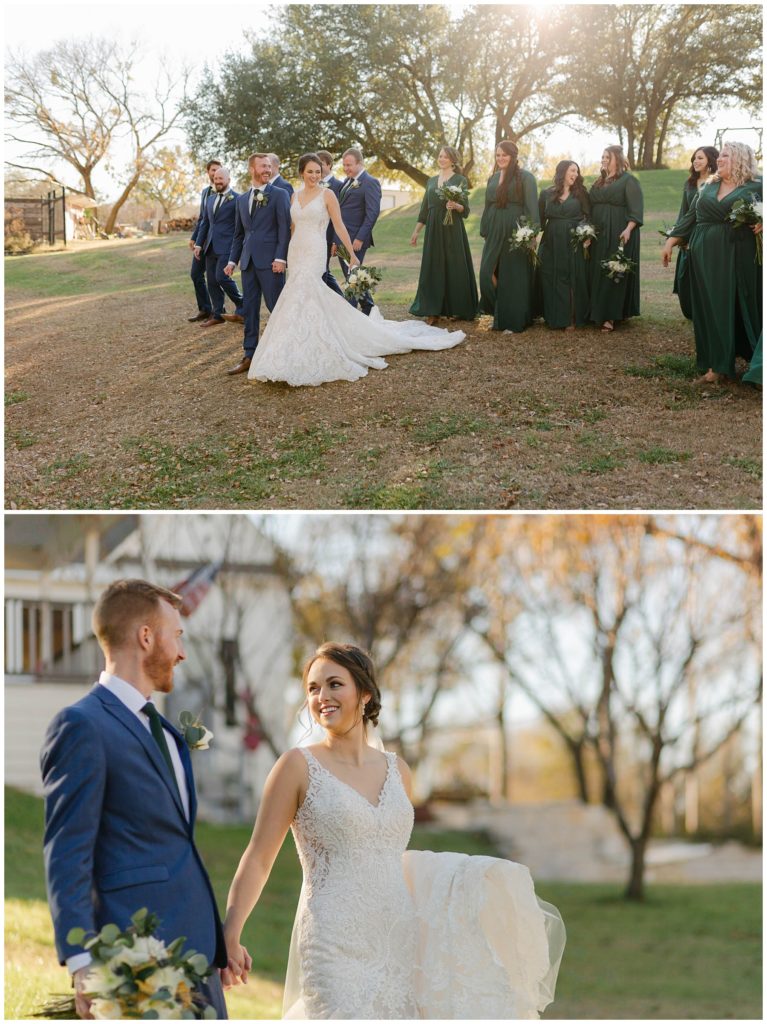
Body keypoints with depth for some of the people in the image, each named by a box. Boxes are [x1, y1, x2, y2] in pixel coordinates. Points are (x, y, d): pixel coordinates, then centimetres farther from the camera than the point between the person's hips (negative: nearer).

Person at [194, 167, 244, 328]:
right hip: (210, 247, 7)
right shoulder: (211, 199, 16)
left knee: (221, 277, -16)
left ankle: (242, 308, 2)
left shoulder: (237, 199, -6)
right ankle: (217, 315, 15)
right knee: (212, 280, 7)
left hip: (227, 246, -7)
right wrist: (199, 244, 13)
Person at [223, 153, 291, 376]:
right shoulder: (242, 199, 16)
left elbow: (285, 229, -7)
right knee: (250, 309, 6)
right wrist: (232, 260, 14)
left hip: (270, 261, -6)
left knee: (277, 307, -3)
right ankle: (249, 356, 10)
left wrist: (280, 258, -15)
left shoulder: (279, 195, -1)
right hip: (248, 261, 6)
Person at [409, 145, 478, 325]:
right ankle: (433, 310, 2)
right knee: (433, 268, 1)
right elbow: (424, 208, 17)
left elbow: (465, 210, -4)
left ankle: (459, 309, 6)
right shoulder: (431, 181, 15)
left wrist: (456, 206, -25)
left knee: (454, 267, -3)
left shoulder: (460, 180, 0)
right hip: (433, 228, 5)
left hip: (452, 229, -5)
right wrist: (416, 231, 12)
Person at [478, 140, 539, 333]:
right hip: (495, 232, 6)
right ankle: (498, 315, 15)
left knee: (513, 276, -1)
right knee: (488, 274, -1)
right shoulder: (493, 179, 16)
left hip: (515, 232, -6)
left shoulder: (525, 177, -4)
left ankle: (514, 321, 7)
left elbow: (532, 206, -10)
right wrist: (484, 231, 17)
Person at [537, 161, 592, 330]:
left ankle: (572, 319, 4)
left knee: (574, 280, -1)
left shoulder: (580, 193, 5)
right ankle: (554, 317, 10)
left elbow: (588, 216, 2)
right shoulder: (546, 194, 7)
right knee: (551, 282, 1)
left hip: (574, 244, -1)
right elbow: (540, 219, 11)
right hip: (552, 244, 1)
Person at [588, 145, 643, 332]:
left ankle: (612, 316, -8)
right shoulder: (599, 182, 17)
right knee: (599, 273, 5)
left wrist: (628, 229, -25)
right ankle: (600, 312, 9)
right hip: (599, 234, 7)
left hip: (619, 234, -7)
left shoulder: (629, 181, -6)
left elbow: (636, 208, -13)